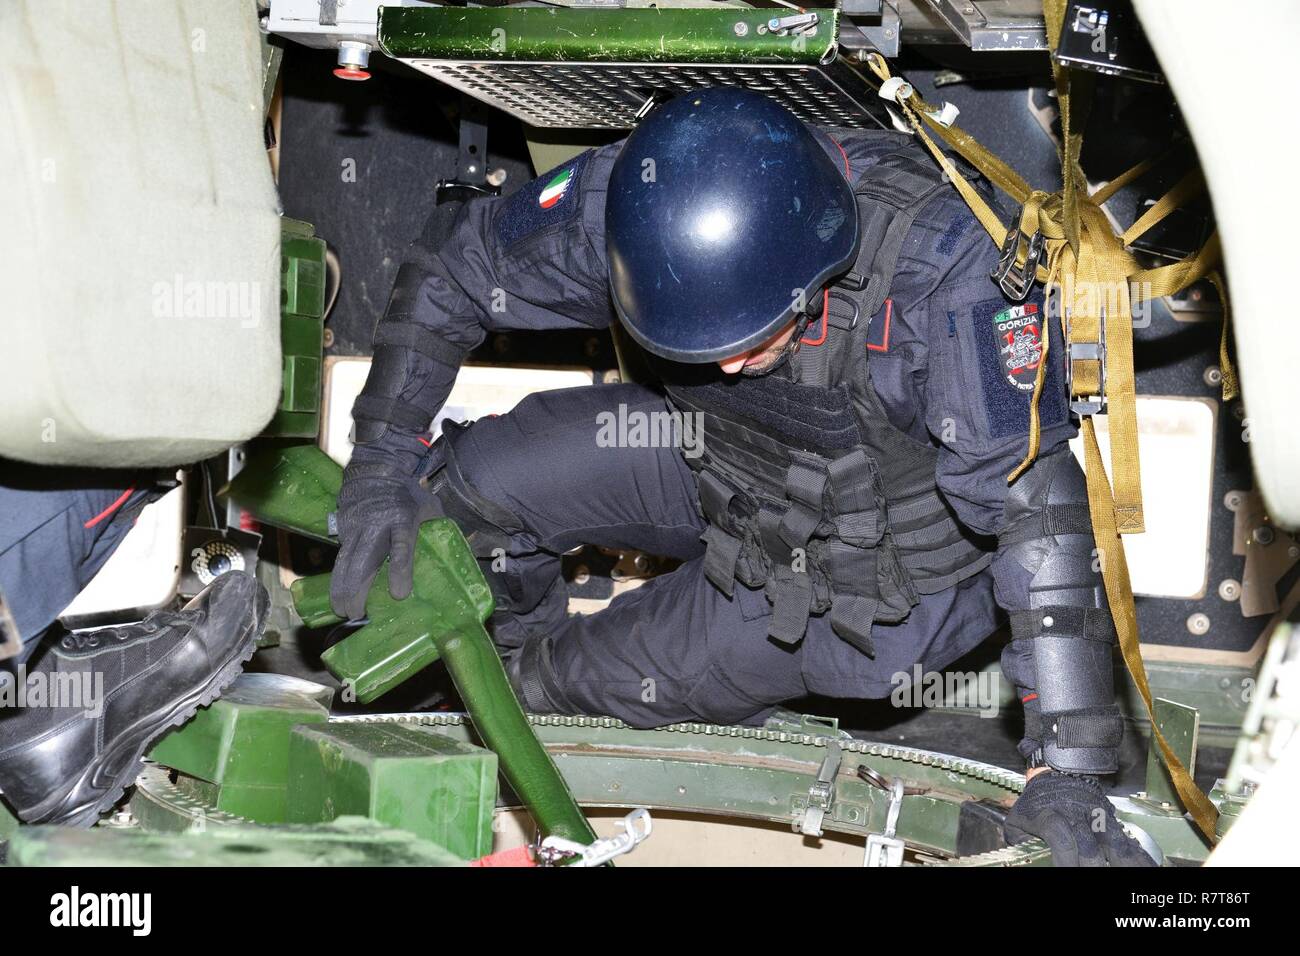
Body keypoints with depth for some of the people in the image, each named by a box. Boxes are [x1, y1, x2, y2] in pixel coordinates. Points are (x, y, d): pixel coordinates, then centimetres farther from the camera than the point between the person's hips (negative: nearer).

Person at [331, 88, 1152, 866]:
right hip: (733, 464, 4)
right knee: (469, 481, -10)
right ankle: (512, 652, 20)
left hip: (890, 578, -4)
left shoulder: (942, 263, -39)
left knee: (601, 672, -10)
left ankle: (536, 687, 27)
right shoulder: (635, 199, -26)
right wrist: (383, 464, -13)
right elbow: (452, 271, -9)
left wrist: (1066, 773, -39)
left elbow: (1037, 504, -38)